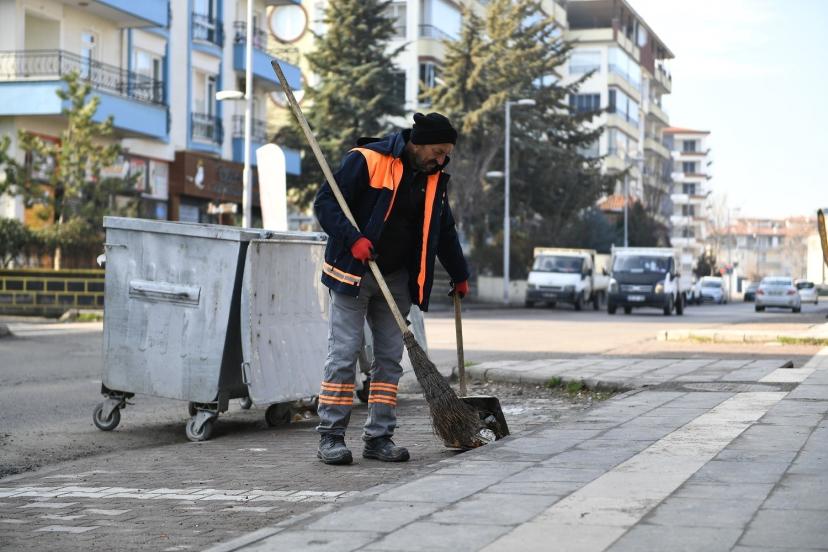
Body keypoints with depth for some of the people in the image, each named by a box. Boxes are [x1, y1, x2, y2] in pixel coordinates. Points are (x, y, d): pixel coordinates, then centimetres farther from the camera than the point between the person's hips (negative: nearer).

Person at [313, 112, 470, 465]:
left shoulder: (433, 179, 9)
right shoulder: (367, 160, -13)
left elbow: (444, 231, 23)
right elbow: (325, 203, -14)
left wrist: (459, 275, 29)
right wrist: (352, 238, -27)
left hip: (396, 280, 6)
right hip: (353, 274, -6)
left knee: (390, 359, 4)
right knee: (343, 354, -6)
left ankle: (379, 437, 10)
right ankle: (331, 437, -1)